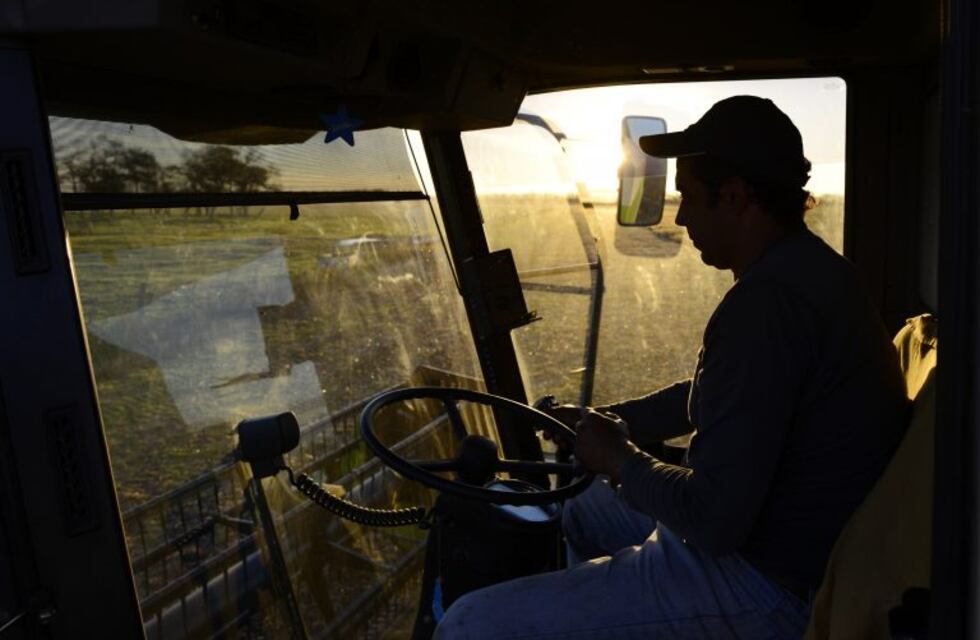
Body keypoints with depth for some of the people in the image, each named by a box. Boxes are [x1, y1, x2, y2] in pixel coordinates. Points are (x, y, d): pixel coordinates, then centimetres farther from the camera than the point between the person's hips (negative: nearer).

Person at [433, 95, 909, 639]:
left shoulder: (767, 304, -28)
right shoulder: (809, 266, 7)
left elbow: (714, 520, -28)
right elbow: (711, 394, 19)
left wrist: (618, 459, -11)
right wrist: (605, 421, 14)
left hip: (769, 589, -10)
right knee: (581, 504, 29)